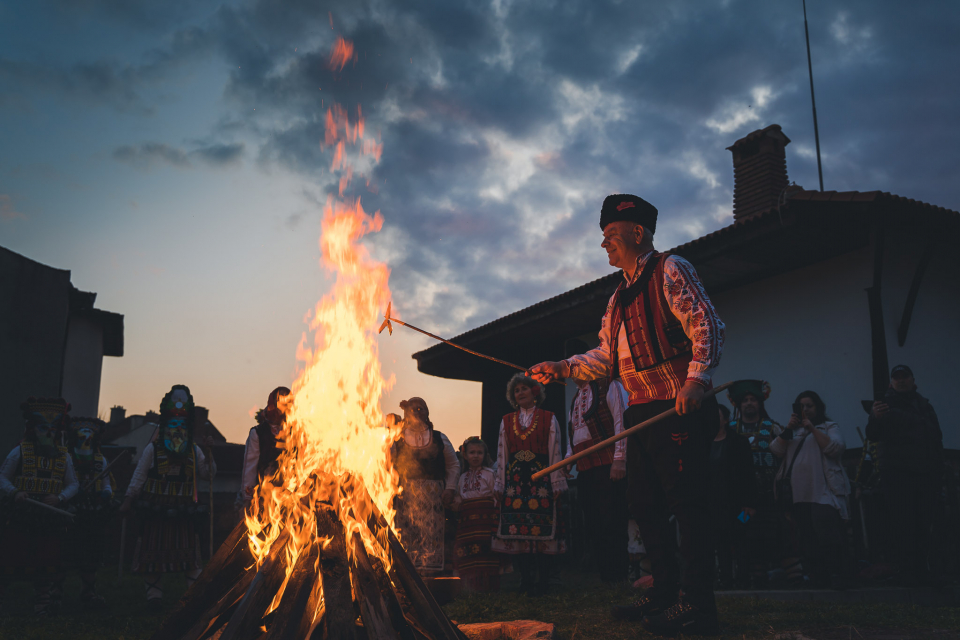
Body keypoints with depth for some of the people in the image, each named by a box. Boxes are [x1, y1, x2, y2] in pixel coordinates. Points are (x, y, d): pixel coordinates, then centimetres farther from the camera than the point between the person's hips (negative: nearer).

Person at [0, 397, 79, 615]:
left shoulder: (64, 457, 8)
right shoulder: (20, 452, 2)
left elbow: (73, 484, 11)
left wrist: (60, 498, -8)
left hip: (51, 517, 2)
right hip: (20, 515, -1)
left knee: (47, 563, 3)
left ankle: (44, 601, 13)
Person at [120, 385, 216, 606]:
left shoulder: (194, 451, 8)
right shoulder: (152, 449, 1)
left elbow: (209, 473, 3)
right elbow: (139, 476, 5)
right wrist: (128, 500, 1)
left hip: (183, 511, 2)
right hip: (155, 509, -1)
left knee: (189, 549, 1)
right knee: (154, 549, 1)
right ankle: (154, 592, 14)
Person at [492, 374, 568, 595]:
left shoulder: (548, 419, 7)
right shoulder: (506, 421, 14)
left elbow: (555, 452, 3)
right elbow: (501, 455, 13)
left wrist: (557, 484, -3)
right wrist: (499, 486, 8)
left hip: (541, 480, -2)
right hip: (515, 480, 3)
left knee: (542, 530, -6)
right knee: (516, 530, -1)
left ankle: (542, 581, 2)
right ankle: (526, 580, 7)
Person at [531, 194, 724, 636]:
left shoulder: (670, 271, -2)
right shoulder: (619, 297, 22)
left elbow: (706, 326, -12)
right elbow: (606, 358, 18)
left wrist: (696, 380, -23)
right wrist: (561, 368, 6)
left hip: (680, 408, -9)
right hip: (641, 412, 9)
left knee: (685, 500, -7)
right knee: (643, 503, 10)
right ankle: (665, 594, 22)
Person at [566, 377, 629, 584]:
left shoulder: (608, 386, 0)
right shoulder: (576, 399, 24)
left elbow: (621, 421, -9)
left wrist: (619, 459, -16)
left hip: (607, 465, -8)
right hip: (584, 470, 8)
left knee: (611, 525, -9)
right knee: (593, 528, 8)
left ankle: (618, 579, -3)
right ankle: (605, 577, 14)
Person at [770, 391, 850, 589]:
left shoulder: (829, 427, 12)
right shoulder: (793, 431, 24)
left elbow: (836, 448, -8)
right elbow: (776, 450, 10)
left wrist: (812, 429, -7)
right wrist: (788, 429, -1)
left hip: (823, 493, -5)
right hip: (799, 495, 5)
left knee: (828, 537, -15)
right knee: (807, 541, 3)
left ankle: (836, 577, -11)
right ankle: (817, 578, 8)